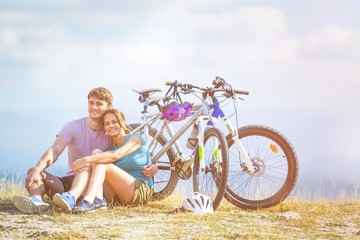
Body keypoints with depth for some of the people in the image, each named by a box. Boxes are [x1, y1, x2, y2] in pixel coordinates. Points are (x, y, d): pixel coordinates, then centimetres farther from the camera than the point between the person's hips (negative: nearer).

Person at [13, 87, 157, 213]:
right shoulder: (74, 127, 1)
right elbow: (54, 151, -14)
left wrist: (148, 168, -19)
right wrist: (37, 169, -35)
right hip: (71, 181, 2)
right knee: (33, 172, -23)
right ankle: (37, 199, -58)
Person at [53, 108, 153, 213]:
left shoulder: (135, 139, 1)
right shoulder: (111, 148, 20)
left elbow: (115, 156, -18)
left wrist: (87, 159, -28)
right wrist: (85, 163, -24)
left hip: (141, 190, -5)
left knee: (101, 164, -23)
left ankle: (88, 202, -48)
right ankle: (72, 196, -36)